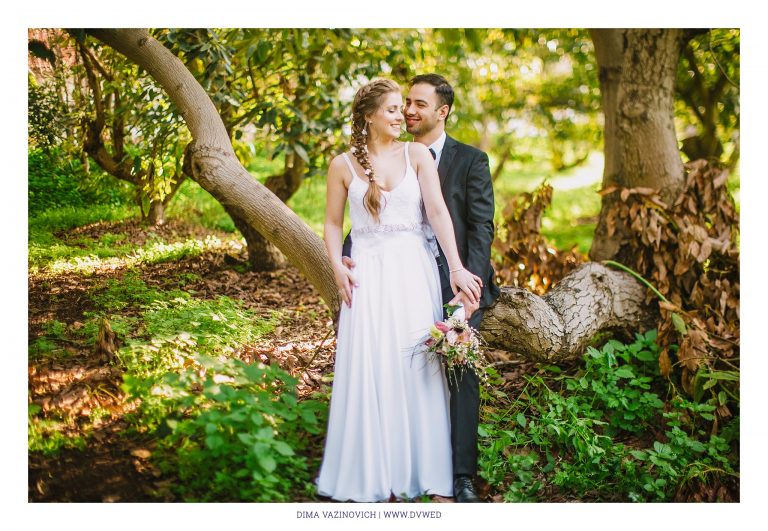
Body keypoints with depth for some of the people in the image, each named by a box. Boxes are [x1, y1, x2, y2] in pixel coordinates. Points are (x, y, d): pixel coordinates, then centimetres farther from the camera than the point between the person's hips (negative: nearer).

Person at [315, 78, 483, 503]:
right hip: (368, 274, 0)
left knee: (420, 368, 2)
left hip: (414, 271, 0)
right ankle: (373, 474, 14)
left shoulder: (417, 155, 4)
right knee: (369, 371, 1)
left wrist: (456, 267, -16)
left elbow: (438, 212, -6)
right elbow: (332, 223, 11)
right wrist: (337, 268, -5)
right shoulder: (343, 165, 5)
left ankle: (425, 471, 12)